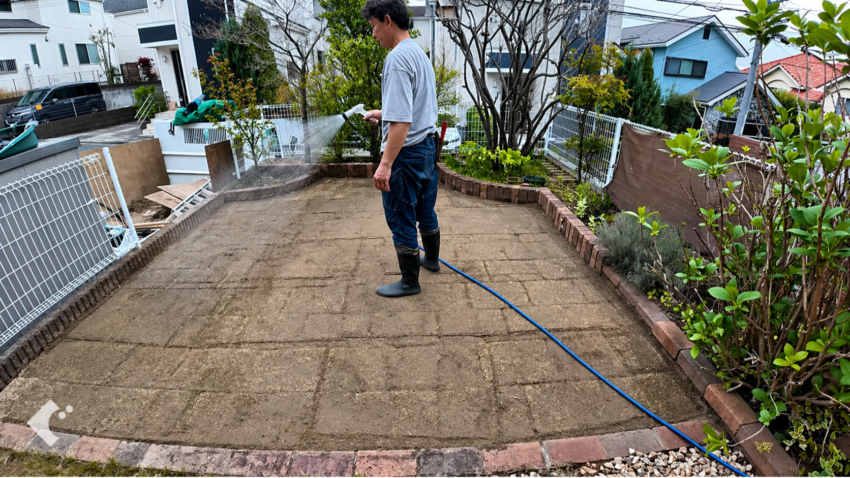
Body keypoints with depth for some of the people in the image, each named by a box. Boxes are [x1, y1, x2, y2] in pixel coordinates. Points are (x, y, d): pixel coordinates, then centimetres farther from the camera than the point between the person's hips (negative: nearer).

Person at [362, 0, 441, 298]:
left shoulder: (397, 58, -19)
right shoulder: (419, 53, 12)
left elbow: (402, 121, -27)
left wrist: (385, 164, -27)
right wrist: (383, 113, 28)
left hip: (406, 153, -10)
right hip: (427, 145, 10)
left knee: (401, 219, 2)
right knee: (425, 210, 22)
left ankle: (409, 282, 14)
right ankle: (431, 259, 40)